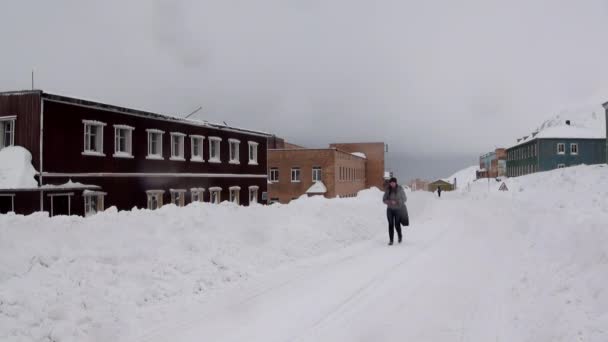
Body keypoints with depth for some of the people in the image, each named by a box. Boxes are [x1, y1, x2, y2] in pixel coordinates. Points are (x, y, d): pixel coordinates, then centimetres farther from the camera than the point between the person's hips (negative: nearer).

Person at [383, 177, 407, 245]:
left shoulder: (400, 189, -6)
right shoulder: (388, 190, 1)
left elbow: (404, 199, -1)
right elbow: (384, 199, 2)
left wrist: (397, 202, -16)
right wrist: (390, 202, -16)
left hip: (398, 209, -2)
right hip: (390, 210, 2)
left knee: (397, 224, -1)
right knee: (390, 224, 1)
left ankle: (400, 235, 29)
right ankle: (391, 240, 6)